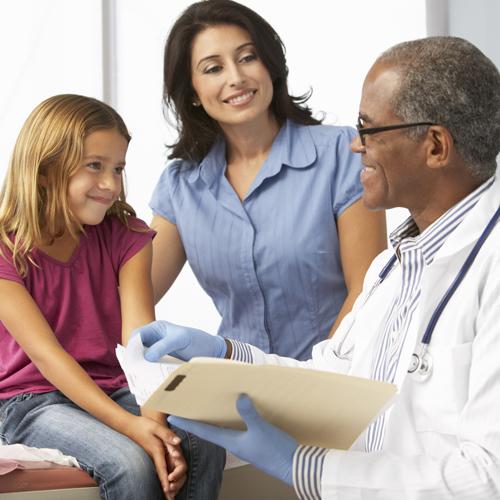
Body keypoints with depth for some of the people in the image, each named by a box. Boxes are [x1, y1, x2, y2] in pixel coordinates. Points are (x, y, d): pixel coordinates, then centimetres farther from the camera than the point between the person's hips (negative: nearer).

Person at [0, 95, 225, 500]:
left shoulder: (125, 238, 3)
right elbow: (46, 354, -18)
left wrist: (154, 418, -29)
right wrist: (128, 424, -30)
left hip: (115, 389, 4)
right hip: (33, 400, -4)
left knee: (204, 447, -25)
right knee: (131, 463, -32)